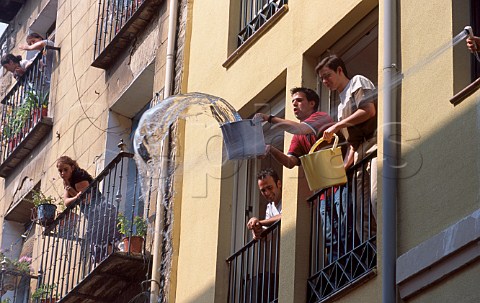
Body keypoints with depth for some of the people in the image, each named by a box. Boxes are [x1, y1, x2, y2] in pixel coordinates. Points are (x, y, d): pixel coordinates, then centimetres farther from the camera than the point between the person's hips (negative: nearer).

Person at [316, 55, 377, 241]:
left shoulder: (358, 82, 10)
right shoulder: (342, 105, 31)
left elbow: (369, 111, -8)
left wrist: (337, 126, -3)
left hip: (375, 143, -9)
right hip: (361, 154, 9)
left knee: (377, 198, -25)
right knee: (361, 210, -3)